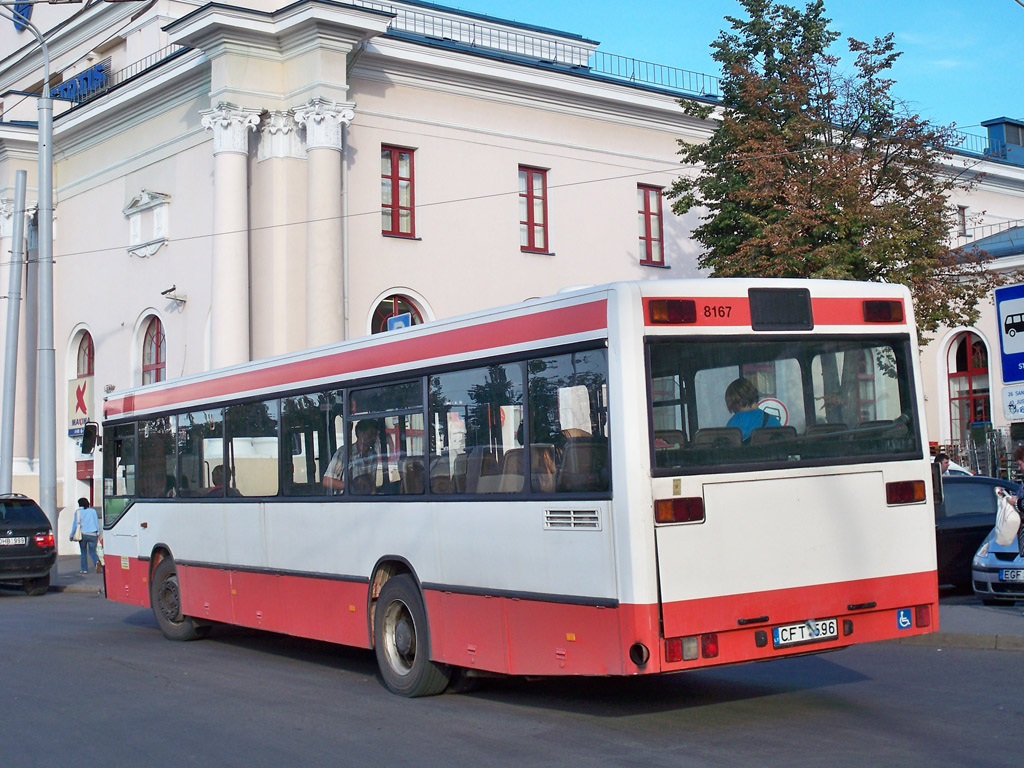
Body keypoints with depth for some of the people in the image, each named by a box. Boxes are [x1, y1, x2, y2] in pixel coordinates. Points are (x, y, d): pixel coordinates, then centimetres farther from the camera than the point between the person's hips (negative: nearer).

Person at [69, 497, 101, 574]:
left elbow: (75, 524, -1)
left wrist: (71, 536, 6)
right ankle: (97, 561, -24)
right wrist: (98, 534, 14)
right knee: (92, 551, 6)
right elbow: (97, 522, 7)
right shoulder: (93, 511, 7)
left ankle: (84, 569, 11)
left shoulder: (78, 512, 1)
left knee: (83, 552, 12)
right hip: (92, 535, 1)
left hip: (83, 534, -1)